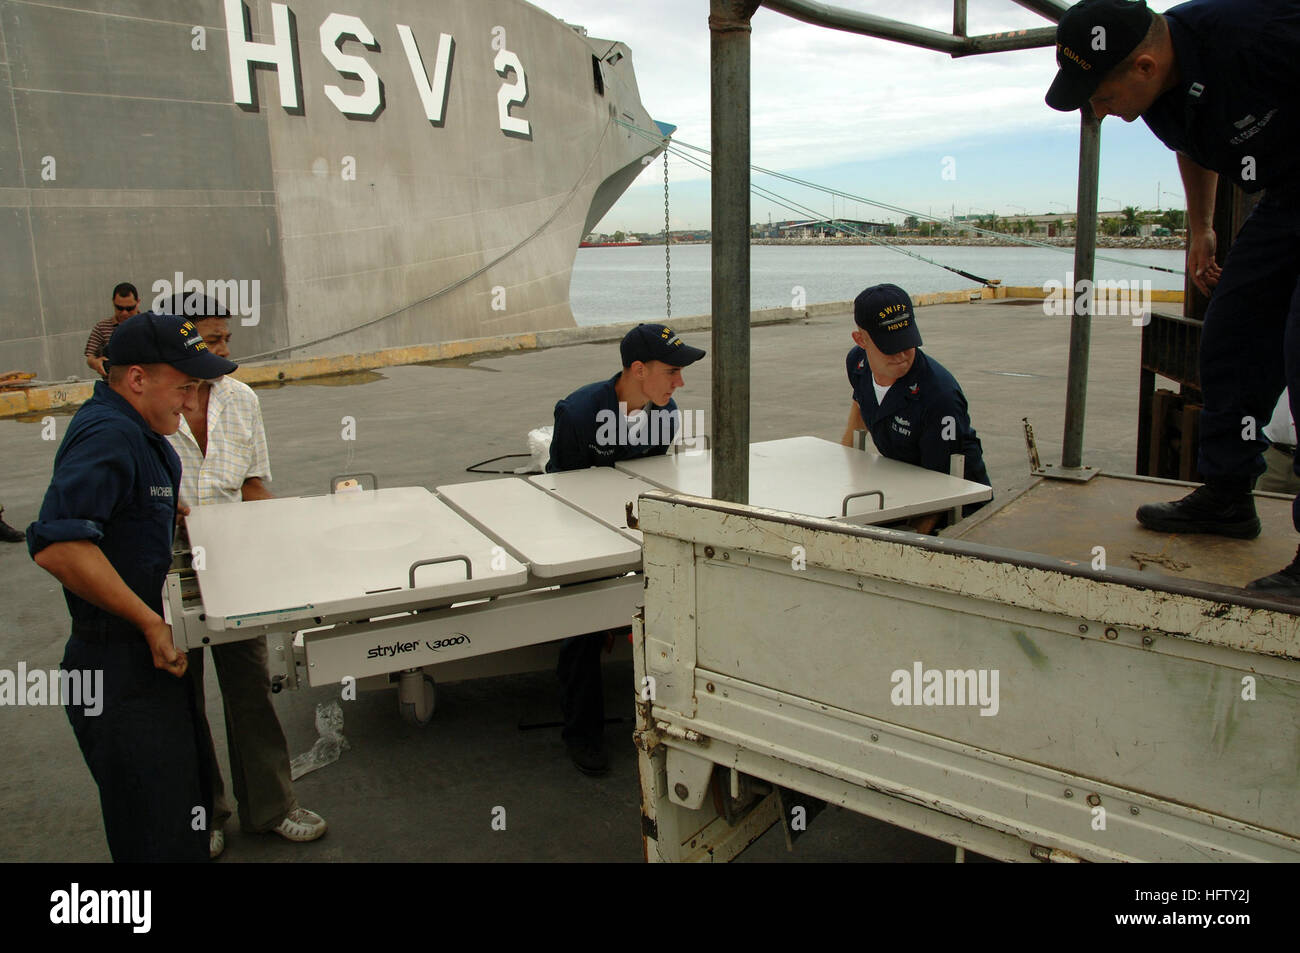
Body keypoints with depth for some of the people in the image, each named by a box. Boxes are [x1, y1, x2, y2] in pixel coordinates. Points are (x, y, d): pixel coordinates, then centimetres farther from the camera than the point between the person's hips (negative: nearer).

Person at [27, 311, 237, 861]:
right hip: (124, 674, -10)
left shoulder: (135, 430, 13)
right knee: (163, 838, -3)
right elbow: (57, 546, -32)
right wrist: (151, 622, -26)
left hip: (153, 655, 10)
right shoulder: (107, 435, -20)